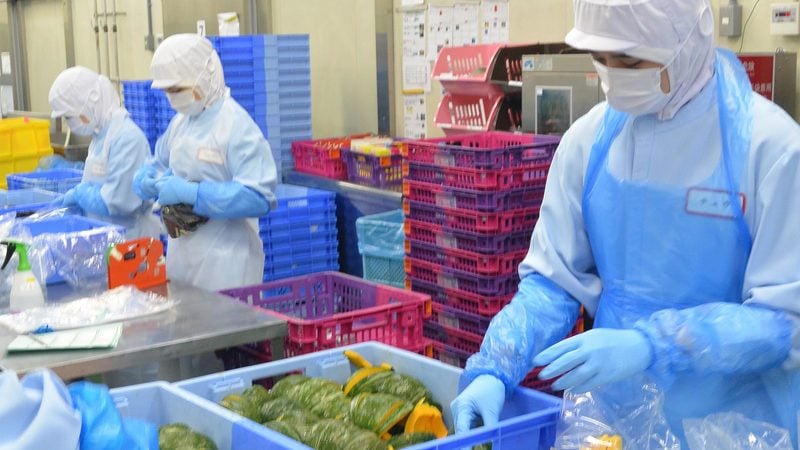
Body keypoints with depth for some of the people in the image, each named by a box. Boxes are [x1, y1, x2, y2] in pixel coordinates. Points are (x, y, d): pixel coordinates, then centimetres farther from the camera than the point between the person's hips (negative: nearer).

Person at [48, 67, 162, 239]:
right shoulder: (101, 135, 11)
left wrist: (79, 193, -10)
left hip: (129, 239, -9)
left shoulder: (127, 137, -19)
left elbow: (119, 201, -23)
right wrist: (69, 198, 6)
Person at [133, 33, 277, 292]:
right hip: (182, 255, 7)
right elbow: (158, 165, 21)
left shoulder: (238, 126, -15)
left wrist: (191, 193, -24)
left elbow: (259, 197, -23)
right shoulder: (181, 121, 9)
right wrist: (150, 182, -3)